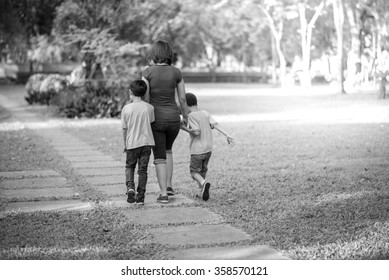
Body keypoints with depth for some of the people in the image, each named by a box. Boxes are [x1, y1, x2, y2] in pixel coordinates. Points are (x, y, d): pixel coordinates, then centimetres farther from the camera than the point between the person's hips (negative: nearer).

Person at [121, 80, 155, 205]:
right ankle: (140, 196, 7)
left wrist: (125, 144, 11)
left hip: (132, 143, -1)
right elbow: (151, 122, 7)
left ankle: (130, 187, -4)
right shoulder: (149, 108, -3)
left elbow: (124, 129, -1)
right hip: (147, 142, 1)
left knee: (129, 167, 18)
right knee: (143, 169, 8)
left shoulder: (126, 108, -7)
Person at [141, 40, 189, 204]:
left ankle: (164, 194, -2)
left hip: (156, 118, -2)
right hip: (173, 118, 2)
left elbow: (145, 98, -10)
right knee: (167, 150, 27)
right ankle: (169, 186, 20)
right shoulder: (176, 72, -3)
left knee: (160, 157, 7)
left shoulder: (147, 72, -9)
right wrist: (185, 117, 16)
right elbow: (182, 98, 1)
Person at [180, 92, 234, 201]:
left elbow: (197, 132, -19)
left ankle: (204, 183, -24)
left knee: (194, 172, 3)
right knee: (203, 170, 20)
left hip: (197, 150, -6)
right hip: (208, 148, 6)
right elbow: (215, 125, -4)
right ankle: (202, 190, 21)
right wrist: (227, 135, -8)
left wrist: (185, 128, -8)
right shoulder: (205, 113, 6)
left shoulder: (190, 116, -12)